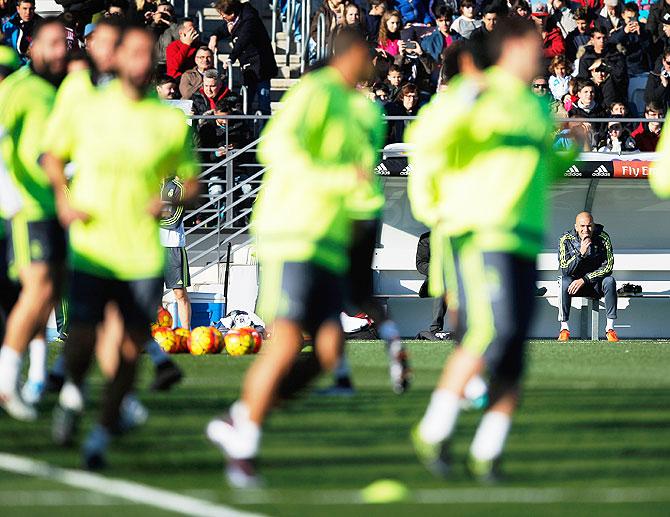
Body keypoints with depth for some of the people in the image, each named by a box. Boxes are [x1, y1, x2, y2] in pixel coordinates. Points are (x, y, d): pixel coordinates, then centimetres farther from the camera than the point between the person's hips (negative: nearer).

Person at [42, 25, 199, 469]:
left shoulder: (172, 121, 3)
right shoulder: (90, 110, 2)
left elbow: (191, 182, 10)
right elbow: (53, 155, 16)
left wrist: (170, 200, -12)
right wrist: (63, 199, -1)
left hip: (143, 253, 1)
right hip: (91, 249, -1)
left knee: (131, 348, 0)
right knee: (82, 340, -9)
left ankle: (103, 433, 16)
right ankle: (74, 390, 25)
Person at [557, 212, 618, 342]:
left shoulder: (603, 238, -12)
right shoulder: (566, 240, -12)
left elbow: (608, 267, -16)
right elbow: (565, 270, -19)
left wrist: (584, 280, -26)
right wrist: (581, 253, -34)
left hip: (596, 284, 0)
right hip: (574, 281, 0)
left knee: (609, 281, -30)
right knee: (564, 282, -33)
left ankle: (610, 328, -26)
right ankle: (564, 329, -26)